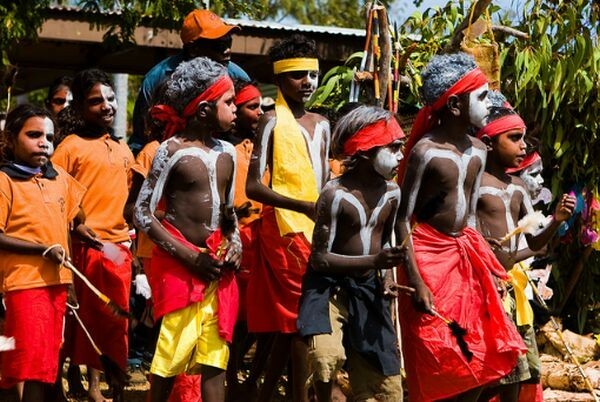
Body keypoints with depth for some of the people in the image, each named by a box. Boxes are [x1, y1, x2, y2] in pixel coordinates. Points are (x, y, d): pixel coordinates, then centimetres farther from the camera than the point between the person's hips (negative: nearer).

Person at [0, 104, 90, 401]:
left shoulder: (60, 179, 12)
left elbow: (74, 219, 27)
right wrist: (44, 249, -18)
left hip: (58, 282, 7)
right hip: (24, 284, -7)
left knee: (50, 364, 13)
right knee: (36, 368, -10)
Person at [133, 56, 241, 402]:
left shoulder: (227, 152, 10)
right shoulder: (173, 151, -9)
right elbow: (143, 213, -10)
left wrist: (235, 243, 1)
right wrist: (191, 257, -15)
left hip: (218, 265, 6)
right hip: (179, 266, -6)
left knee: (216, 354, 3)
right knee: (172, 353, -3)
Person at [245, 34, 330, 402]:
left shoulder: (321, 124, 14)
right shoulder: (272, 122, -6)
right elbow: (253, 186, -13)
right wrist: (303, 207, -22)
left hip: (315, 229, 7)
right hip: (285, 228, -7)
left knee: (287, 320, 10)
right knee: (299, 317, -9)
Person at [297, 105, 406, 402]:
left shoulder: (392, 192, 3)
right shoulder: (336, 194, -17)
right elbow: (320, 259, -18)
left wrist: (390, 261, -2)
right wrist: (374, 261, -27)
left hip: (368, 290, 7)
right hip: (329, 288, -6)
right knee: (326, 355, -35)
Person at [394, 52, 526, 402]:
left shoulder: (478, 151, 6)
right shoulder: (425, 151, -16)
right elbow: (403, 221, -15)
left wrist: (489, 268, 15)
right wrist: (416, 282, -21)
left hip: (465, 256, 7)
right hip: (429, 256, -7)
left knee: (482, 357, 7)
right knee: (434, 366, -3)